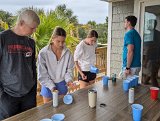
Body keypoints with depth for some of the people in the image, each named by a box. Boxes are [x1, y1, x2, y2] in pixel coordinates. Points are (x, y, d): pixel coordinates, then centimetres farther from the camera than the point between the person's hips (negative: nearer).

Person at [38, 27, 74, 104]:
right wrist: (51, 86, -17)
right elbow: (42, 74, -13)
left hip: (62, 85, 2)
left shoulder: (67, 53, -12)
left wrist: (69, 80, -18)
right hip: (48, 85, -2)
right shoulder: (43, 53, -19)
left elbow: (69, 69, 0)